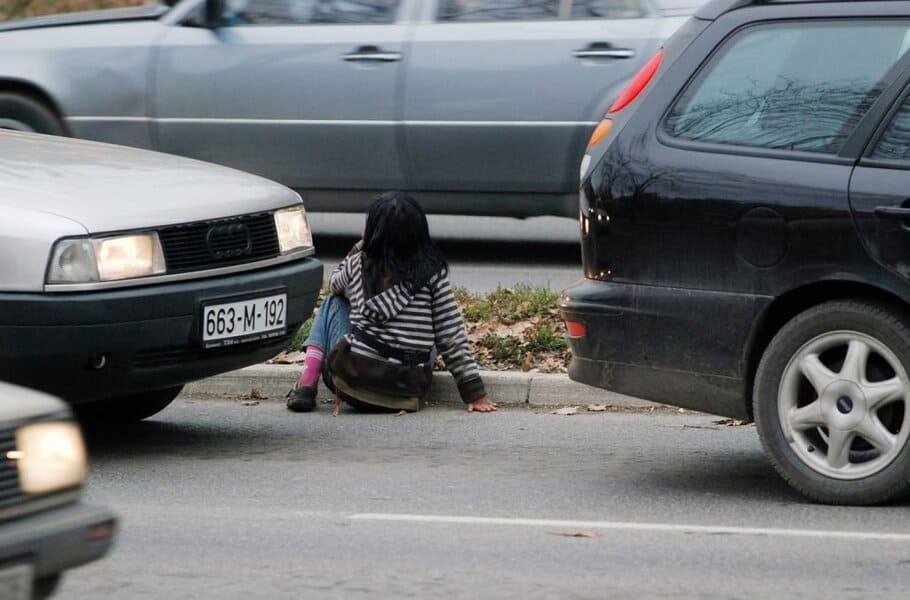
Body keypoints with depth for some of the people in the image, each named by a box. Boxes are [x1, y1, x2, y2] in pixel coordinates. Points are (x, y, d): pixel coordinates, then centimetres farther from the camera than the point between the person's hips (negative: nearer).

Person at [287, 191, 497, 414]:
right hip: (406, 393, 2)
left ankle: (306, 385, 8)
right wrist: (474, 392, 0)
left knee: (333, 302, 23)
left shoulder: (359, 264, -3)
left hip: (354, 385, -2)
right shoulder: (433, 273, -6)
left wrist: (361, 246, 21)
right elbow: (452, 339, -5)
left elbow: (336, 283, 23)